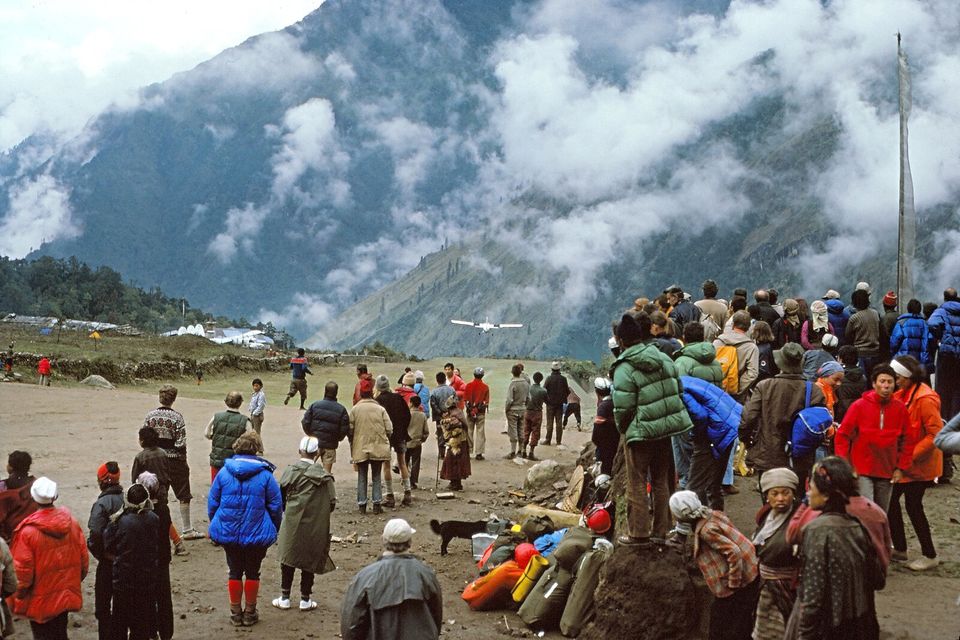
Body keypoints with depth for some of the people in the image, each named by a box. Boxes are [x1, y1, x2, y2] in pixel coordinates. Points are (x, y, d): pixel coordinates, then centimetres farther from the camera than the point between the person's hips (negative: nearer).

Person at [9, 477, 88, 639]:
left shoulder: (28, 530, -20)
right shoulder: (71, 523, -6)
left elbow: (23, 570, -16)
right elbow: (83, 558, 2)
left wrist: (19, 596, -1)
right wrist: (75, 581, 18)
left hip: (40, 601, -4)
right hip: (65, 597, 4)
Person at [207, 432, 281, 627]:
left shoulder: (224, 472, -3)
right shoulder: (265, 475, -8)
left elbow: (212, 503, 3)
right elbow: (276, 506, -5)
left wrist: (215, 526, 17)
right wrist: (274, 530, 9)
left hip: (228, 533, 2)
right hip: (257, 535, -2)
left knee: (234, 572, 14)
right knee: (252, 572, 13)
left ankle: (236, 613, 21)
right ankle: (250, 613, 20)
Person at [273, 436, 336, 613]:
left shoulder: (290, 471, -8)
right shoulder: (324, 475, -9)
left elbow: (280, 497, -5)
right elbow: (332, 503, -6)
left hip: (292, 524, 0)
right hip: (315, 527, 0)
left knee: (288, 558, 15)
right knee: (310, 559, 12)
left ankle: (285, 598, 20)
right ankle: (305, 599, 18)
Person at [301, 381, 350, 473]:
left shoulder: (314, 405, -5)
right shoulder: (341, 410, -6)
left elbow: (305, 422, -4)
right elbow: (345, 429, -6)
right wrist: (337, 438, 13)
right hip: (330, 445, -1)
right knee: (327, 471, 5)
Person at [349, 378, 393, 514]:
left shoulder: (355, 409, -6)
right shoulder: (380, 409, -4)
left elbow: (350, 430, -5)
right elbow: (389, 429, -5)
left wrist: (352, 444, 12)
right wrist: (384, 440, 14)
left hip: (360, 448, 0)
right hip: (378, 448, 0)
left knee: (362, 477, 10)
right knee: (376, 477, 10)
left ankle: (362, 504, 10)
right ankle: (377, 504, 7)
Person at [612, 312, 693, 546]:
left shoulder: (625, 368, -18)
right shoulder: (664, 359, 3)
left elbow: (623, 408, -16)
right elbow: (677, 390, 9)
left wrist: (623, 429, 2)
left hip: (640, 432, -6)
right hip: (667, 430, 6)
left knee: (637, 484, 6)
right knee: (661, 481, 17)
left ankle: (638, 533, 10)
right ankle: (660, 529, 24)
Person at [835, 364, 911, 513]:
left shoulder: (900, 409, 0)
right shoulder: (859, 406, -7)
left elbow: (906, 440, 7)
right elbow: (842, 436, -4)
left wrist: (901, 467, 2)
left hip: (887, 473, 3)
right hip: (862, 472, -3)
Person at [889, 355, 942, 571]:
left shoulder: (925, 399, -21)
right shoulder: (901, 395, 6)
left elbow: (936, 434, -23)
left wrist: (912, 456, -21)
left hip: (919, 464, -8)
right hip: (903, 462, 8)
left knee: (913, 505, -1)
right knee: (891, 500, 10)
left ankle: (929, 555, 13)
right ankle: (900, 548, 24)